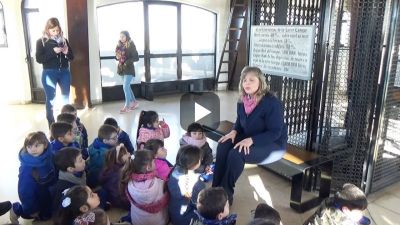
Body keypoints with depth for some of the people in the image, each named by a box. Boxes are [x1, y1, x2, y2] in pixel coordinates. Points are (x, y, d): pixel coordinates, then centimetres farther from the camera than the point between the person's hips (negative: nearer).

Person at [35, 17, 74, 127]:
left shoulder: (63, 40, 6)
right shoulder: (41, 41, -2)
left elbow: (71, 57, 10)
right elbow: (39, 59, -10)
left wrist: (67, 52, -13)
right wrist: (53, 51, -20)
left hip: (64, 72, 3)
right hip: (49, 73, -3)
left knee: (66, 97, 10)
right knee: (50, 99, 1)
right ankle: (51, 124, 12)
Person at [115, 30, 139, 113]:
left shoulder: (131, 45, -10)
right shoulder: (119, 45, 9)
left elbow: (135, 57, -12)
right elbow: (117, 56, 17)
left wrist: (127, 62, -22)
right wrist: (117, 57, -6)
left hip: (129, 69, -7)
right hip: (121, 68, 7)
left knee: (125, 87, -11)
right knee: (127, 87, 13)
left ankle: (127, 106, -3)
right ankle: (134, 102, 27)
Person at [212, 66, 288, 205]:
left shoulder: (272, 102, -24)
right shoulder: (243, 100, -2)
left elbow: (275, 133, -24)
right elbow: (240, 121, 14)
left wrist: (251, 140, -33)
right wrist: (234, 131, -9)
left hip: (273, 144, -7)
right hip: (249, 138, 7)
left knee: (236, 154, -29)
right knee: (223, 146, -18)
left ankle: (226, 194, -11)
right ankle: (216, 189, -11)